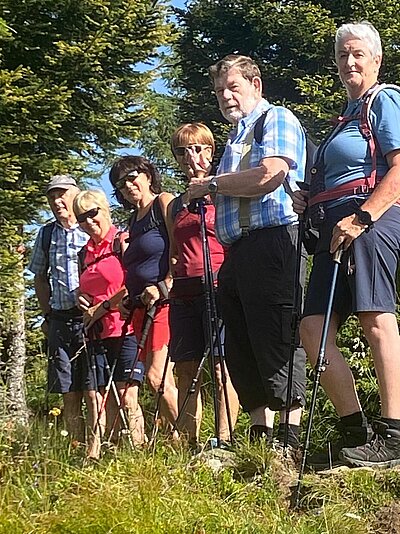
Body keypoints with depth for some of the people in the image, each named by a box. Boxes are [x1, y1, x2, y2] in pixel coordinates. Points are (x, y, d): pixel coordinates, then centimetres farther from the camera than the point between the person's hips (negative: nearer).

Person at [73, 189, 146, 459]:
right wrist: (87, 310, 4)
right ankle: (93, 455, 0)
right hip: (97, 334, 7)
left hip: (126, 328, -6)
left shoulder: (123, 241, -1)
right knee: (95, 396, 0)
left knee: (127, 397, -10)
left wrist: (100, 309, -6)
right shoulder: (85, 254, 19)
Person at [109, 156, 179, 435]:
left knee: (156, 377, -17)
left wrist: (164, 286, -19)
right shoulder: (134, 221, 23)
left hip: (166, 300, -9)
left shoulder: (164, 202, -1)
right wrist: (126, 298, 13)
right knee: (165, 381, 4)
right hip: (143, 305, 9)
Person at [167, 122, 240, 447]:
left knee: (222, 367, -13)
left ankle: (225, 441, -16)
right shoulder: (175, 206, 23)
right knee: (186, 370, 2)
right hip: (183, 292, 6)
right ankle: (192, 443, 4)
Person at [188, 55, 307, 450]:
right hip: (236, 249, 9)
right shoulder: (234, 138, 28)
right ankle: (260, 431, 10)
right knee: (239, 345, 6)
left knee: (275, 339, -14)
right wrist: (212, 190, 6)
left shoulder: (277, 119, 2)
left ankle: (291, 431, -13)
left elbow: (269, 176, -14)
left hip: (273, 238, -9)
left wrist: (212, 185, -3)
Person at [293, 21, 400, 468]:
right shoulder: (344, 116, 29)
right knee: (313, 327, 0)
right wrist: (308, 199, 19)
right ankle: (355, 432, 2)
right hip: (336, 223, 10)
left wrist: (362, 217, -21)